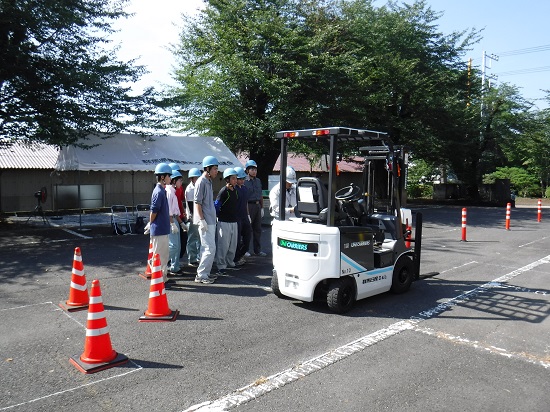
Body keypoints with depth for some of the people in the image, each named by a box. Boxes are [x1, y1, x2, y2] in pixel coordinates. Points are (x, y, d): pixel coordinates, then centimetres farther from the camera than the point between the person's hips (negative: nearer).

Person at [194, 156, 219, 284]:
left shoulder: (208, 181, 16)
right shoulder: (201, 182, -13)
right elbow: (197, 202, -17)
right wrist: (202, 220, -20)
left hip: (210, 220, 10)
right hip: (205, 221, -10)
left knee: (207, 248, 14)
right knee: (210, 248, -8)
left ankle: (205, 273, 22)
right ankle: (201, 275, -1)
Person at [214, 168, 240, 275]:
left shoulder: (236, 191, 10)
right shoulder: (223, 191, -13)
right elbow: (216, 205, -14)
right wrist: (219, 215, -8)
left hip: (234, 222, 8)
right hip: (224, 222, -8)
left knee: (233, 245, 16)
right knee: (223, 245, -2)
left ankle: (230, 263, 30)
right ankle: (221, 266, 6)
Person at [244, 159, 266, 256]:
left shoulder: (258, 181, 13)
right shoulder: (245, 182, -9)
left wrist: (262, 208, 12)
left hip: (257, 206, 7)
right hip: (249, 206, -7)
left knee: (257, 229, 11)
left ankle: (257, 250, 20)